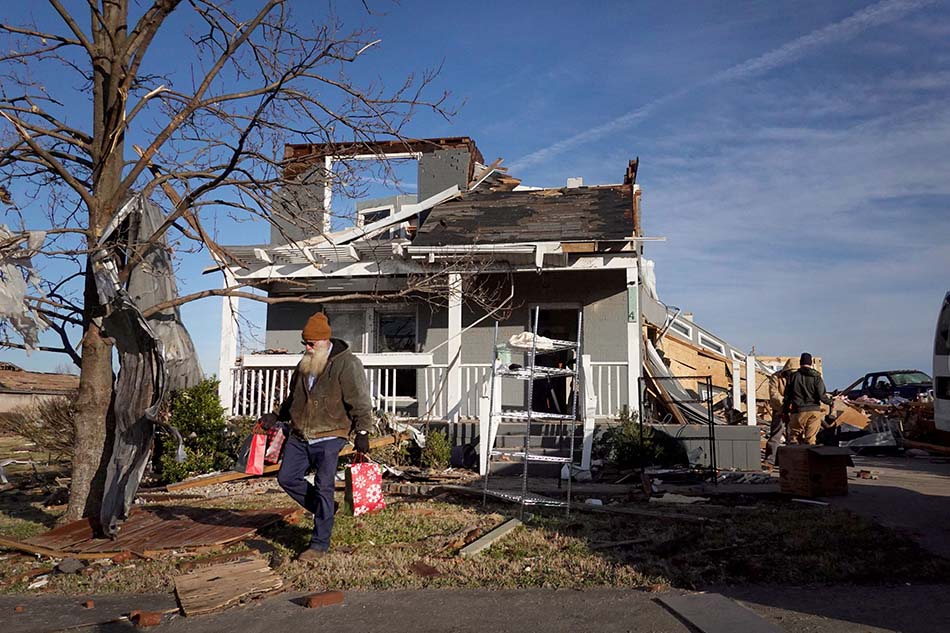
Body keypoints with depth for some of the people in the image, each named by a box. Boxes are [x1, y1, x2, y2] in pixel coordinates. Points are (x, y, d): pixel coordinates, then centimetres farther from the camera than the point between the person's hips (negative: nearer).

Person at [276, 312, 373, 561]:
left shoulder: (346, 364, -10)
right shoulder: (305, 363, 13)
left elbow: (360, 402, -13)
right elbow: (293, 396, 29)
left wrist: (362, 432, -17)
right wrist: (280, 417, 30)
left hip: (328, 437, -7)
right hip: (299, 436, 7)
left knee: (323, 488, -6)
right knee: (286, 478, 5)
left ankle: (320, 543, 5)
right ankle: (324, 509, 24)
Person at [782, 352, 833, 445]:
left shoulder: (793, 376, 2)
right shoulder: (816, 377, 0)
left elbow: (787, 396, 4)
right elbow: (822, 395, -6)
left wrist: (785, 411, 12)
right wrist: (830, 402, 15)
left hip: (798, 411, 0)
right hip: (814, 410, 1)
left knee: (794, 436, 7)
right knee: (810, 438, 5)